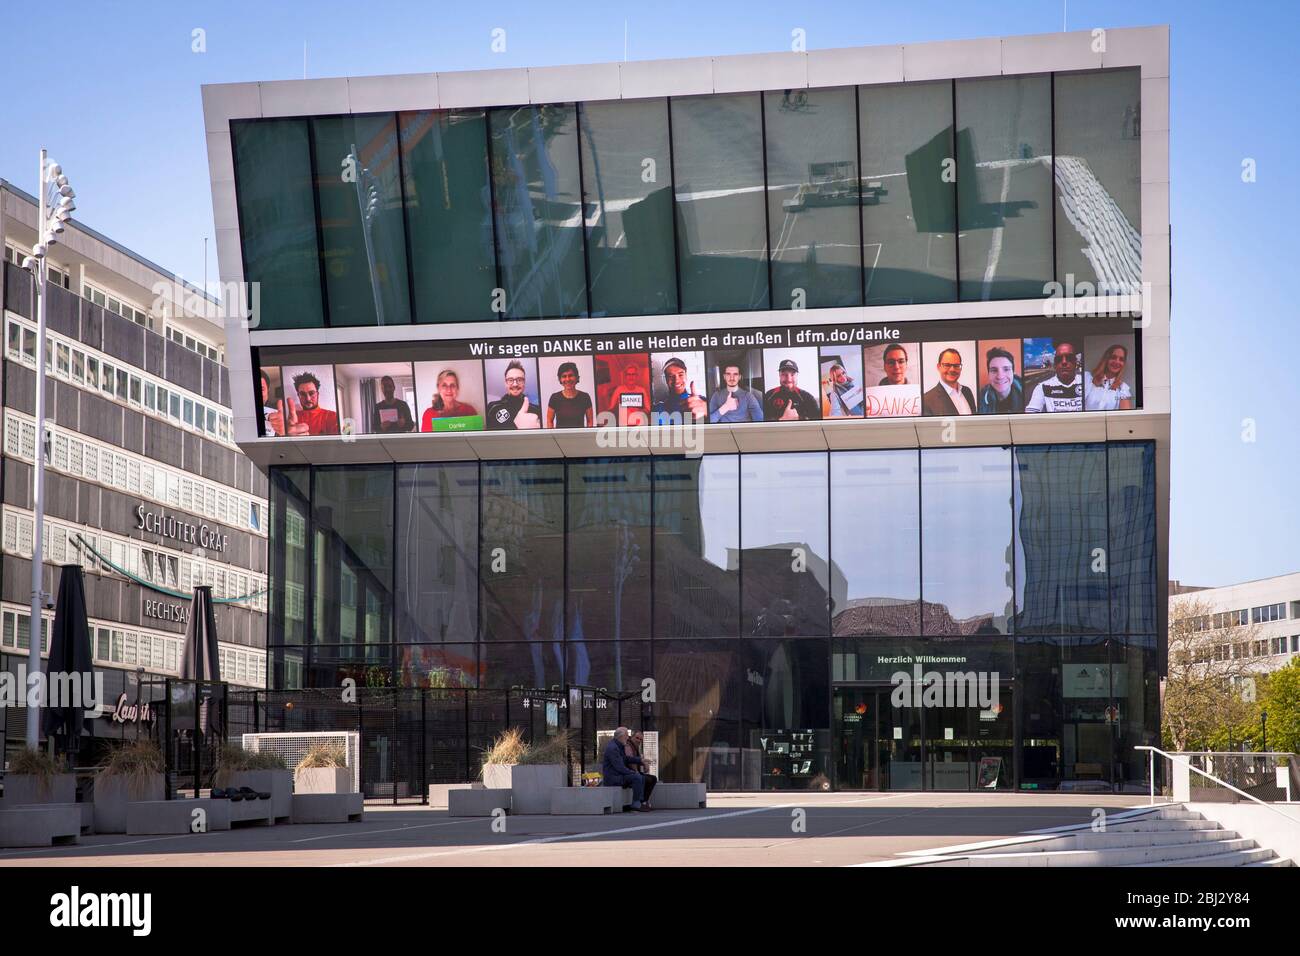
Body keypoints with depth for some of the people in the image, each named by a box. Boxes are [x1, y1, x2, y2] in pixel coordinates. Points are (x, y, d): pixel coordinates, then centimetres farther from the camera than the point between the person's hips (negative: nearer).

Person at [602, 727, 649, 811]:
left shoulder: (618, 746, 15)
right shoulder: (612, 748, -19)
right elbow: (619, 767, -23)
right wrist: (632, 772, -12)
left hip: (618, 775, 11)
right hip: (612, 778, -11)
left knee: (642, 778, 8)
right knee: (637, 778, -22)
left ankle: (641, 802, 4)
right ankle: (636, 804, -16)